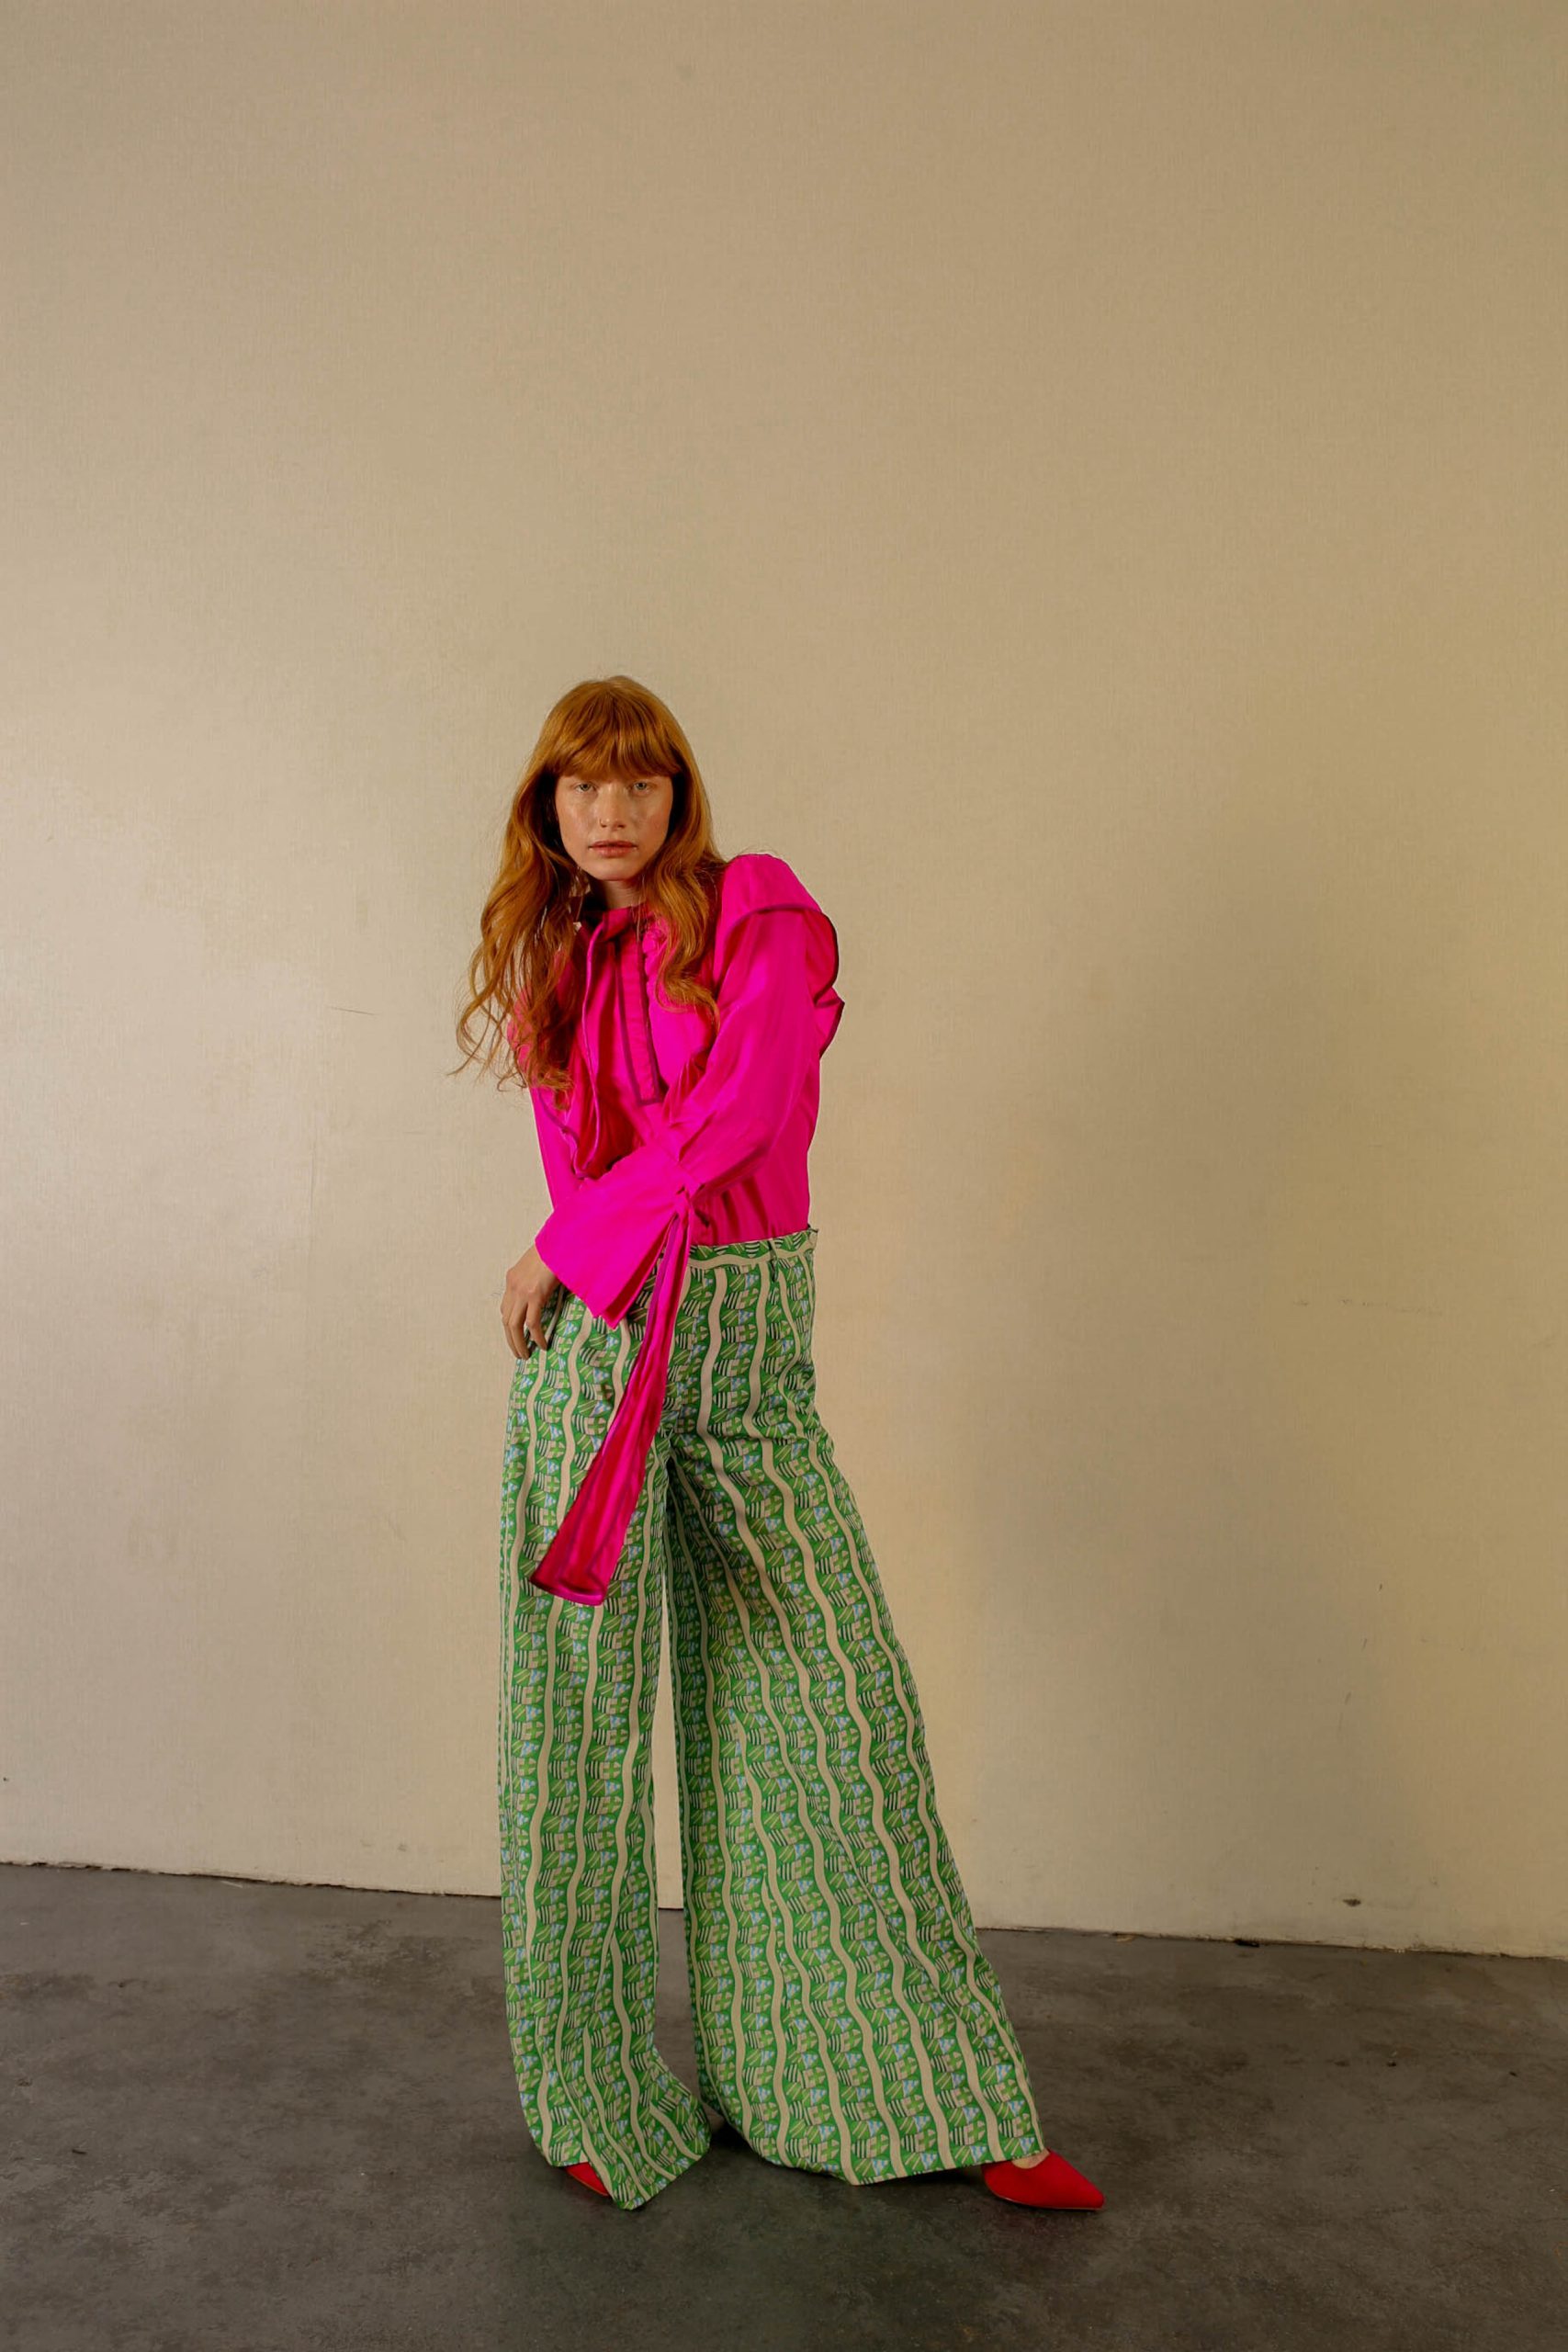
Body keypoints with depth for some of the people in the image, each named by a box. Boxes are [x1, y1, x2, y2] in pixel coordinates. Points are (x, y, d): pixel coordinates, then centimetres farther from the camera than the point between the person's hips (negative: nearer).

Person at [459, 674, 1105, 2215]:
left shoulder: (765, 916, 0)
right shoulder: (557, 965, 12)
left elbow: (733, 1115, -12)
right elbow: (586, 1163, 7)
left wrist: (566, 1245, -8)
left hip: (748, 1338, -2)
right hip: (597, 1340, 2)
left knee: (838, 1699, 2)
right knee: (585, 1709, 4)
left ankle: (947, 2097, 17)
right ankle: (597, 2095, 21)